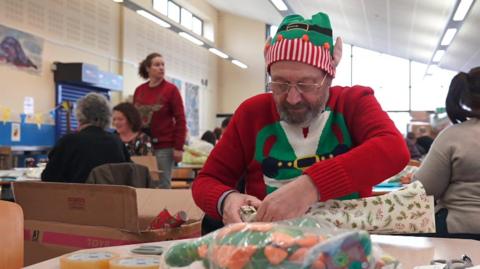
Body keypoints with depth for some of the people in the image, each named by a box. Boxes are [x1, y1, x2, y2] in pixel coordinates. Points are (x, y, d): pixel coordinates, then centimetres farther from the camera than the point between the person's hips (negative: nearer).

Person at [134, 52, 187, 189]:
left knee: (162, 185, -2)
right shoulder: (139, 90, 10)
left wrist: (179, 147, -12)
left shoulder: (171, 89, -2)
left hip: (164, 146, -3)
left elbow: (180, 120, -6)